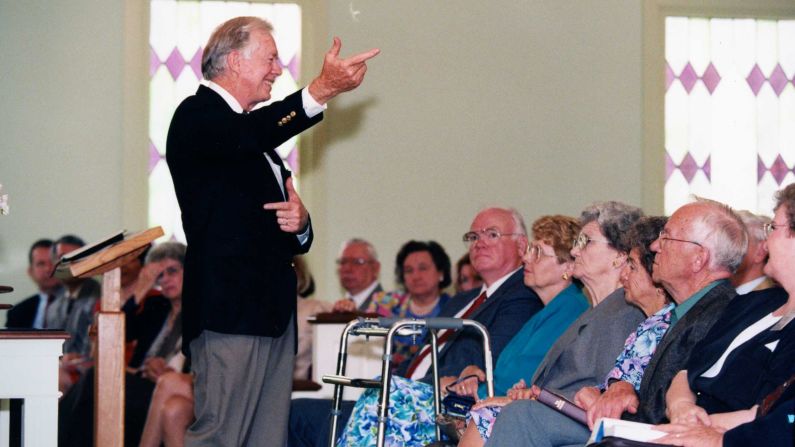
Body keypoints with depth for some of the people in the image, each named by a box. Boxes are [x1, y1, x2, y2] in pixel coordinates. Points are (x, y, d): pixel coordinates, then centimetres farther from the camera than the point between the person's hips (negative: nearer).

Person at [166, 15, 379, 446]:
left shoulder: (259, 139, 27)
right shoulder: (197, 116, -2)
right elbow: (246, 136, -28)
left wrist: (300, 224, 4)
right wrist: (321, 90, -37)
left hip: (273, 311, 9)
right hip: (230, 311, -9)